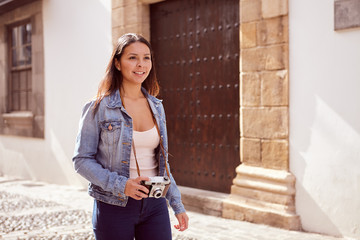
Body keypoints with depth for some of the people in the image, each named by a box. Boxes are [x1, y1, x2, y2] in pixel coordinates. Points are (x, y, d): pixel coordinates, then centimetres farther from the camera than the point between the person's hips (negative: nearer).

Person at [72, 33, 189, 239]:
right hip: (114, 207, -4)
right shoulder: (99, 108, -6)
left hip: (155, 205, 4)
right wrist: (120, 185, -20)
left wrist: (178, 205, 12)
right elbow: (82, 160, -8)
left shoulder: (156, 107, 8)